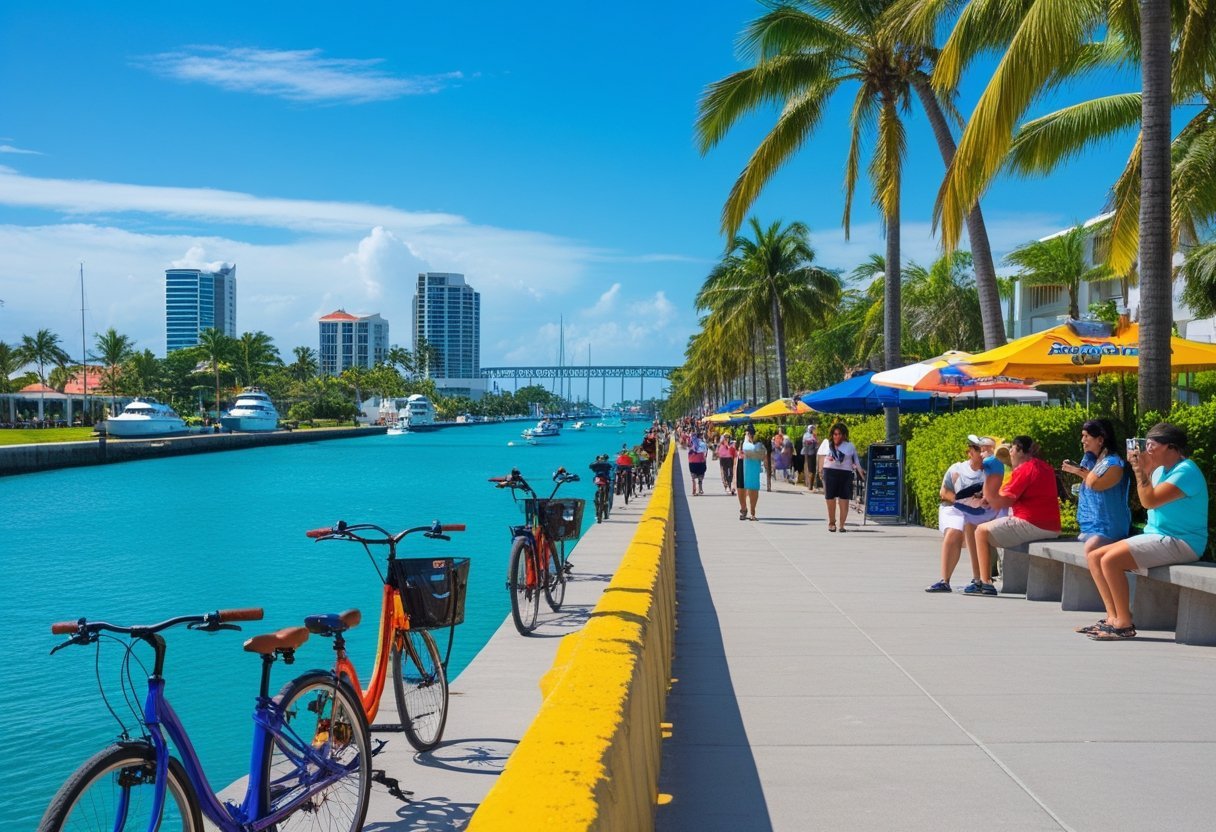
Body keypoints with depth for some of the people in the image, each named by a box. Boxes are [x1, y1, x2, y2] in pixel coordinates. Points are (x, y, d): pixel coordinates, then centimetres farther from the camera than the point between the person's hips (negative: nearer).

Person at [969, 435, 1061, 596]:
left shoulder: (1023, 470, -13)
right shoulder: (1046, 467, 16)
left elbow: (999, 503, -16)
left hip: (1031, 525, -10)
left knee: (982, 531, -1)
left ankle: (986, 583, -5)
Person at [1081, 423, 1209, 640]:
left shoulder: (1186, 471, -16)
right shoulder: (1161, 469, 14)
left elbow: (1149, 501, -24)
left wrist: (1139, 469, -18)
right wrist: (1144, 469, 9)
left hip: (1179, 542, -10)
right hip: (1156, 536, 10)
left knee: (1110, 560, -25)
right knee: (1094, 557, 1)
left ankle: (1124, 625, -16)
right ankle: (1113, 617, -1)